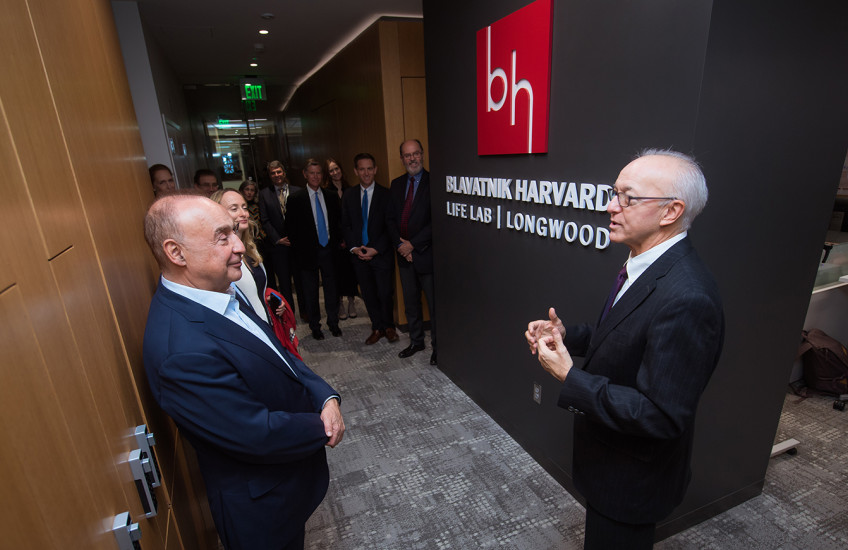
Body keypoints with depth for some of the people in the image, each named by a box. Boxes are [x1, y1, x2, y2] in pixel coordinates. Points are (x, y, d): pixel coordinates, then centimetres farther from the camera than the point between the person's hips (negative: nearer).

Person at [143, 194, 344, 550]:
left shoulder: (220, 294, -7)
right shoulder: (183, 350, -36)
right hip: (263, 507, -7)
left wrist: (325, 397, -13)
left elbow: (276, 354, 1)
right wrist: (322, 428, -13)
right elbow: (260, 436, -30)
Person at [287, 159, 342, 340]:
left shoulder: (331, 197, 6)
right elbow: (292, 229, -3)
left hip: (329, 250, 2)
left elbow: (339, 222, 12)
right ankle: (315, 326, 24)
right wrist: (299, 251, -6)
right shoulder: (296, 199, -3)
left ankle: (333, 323, 26)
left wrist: (338, 242, 1)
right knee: (310, 293, 9)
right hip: (309, 252, -2)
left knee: (331, 289, 10)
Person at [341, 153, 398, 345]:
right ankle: (377, 328, 26)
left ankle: (389, 327, 24)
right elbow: (345, 225, 8)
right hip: (358, 255, 3)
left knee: (385, 294, 2)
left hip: (381, 254, -3)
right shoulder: (349, 195, 8)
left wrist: (376, 249, -14)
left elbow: (390, 227, -7)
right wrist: (353, 247, -5)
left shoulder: (385, 194, -3)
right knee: (368, 294, 11)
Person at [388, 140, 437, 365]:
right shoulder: (396, 184, 11)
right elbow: (391, 218, 11)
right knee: (410, 303, 17)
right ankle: (416, 341, 34)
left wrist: (413, 244, -15)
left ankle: (438, 346, 21)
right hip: (404, 254, 6)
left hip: (426, 253, -6)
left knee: (434, 304, 4)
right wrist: (400, 245, -3)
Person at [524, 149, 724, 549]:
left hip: (633, 478, -8)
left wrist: (570, 378, -29)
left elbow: (662, 417, -32)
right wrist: (566, 335, -6)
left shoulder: (686, 299, -34)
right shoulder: (645, 266, -3)